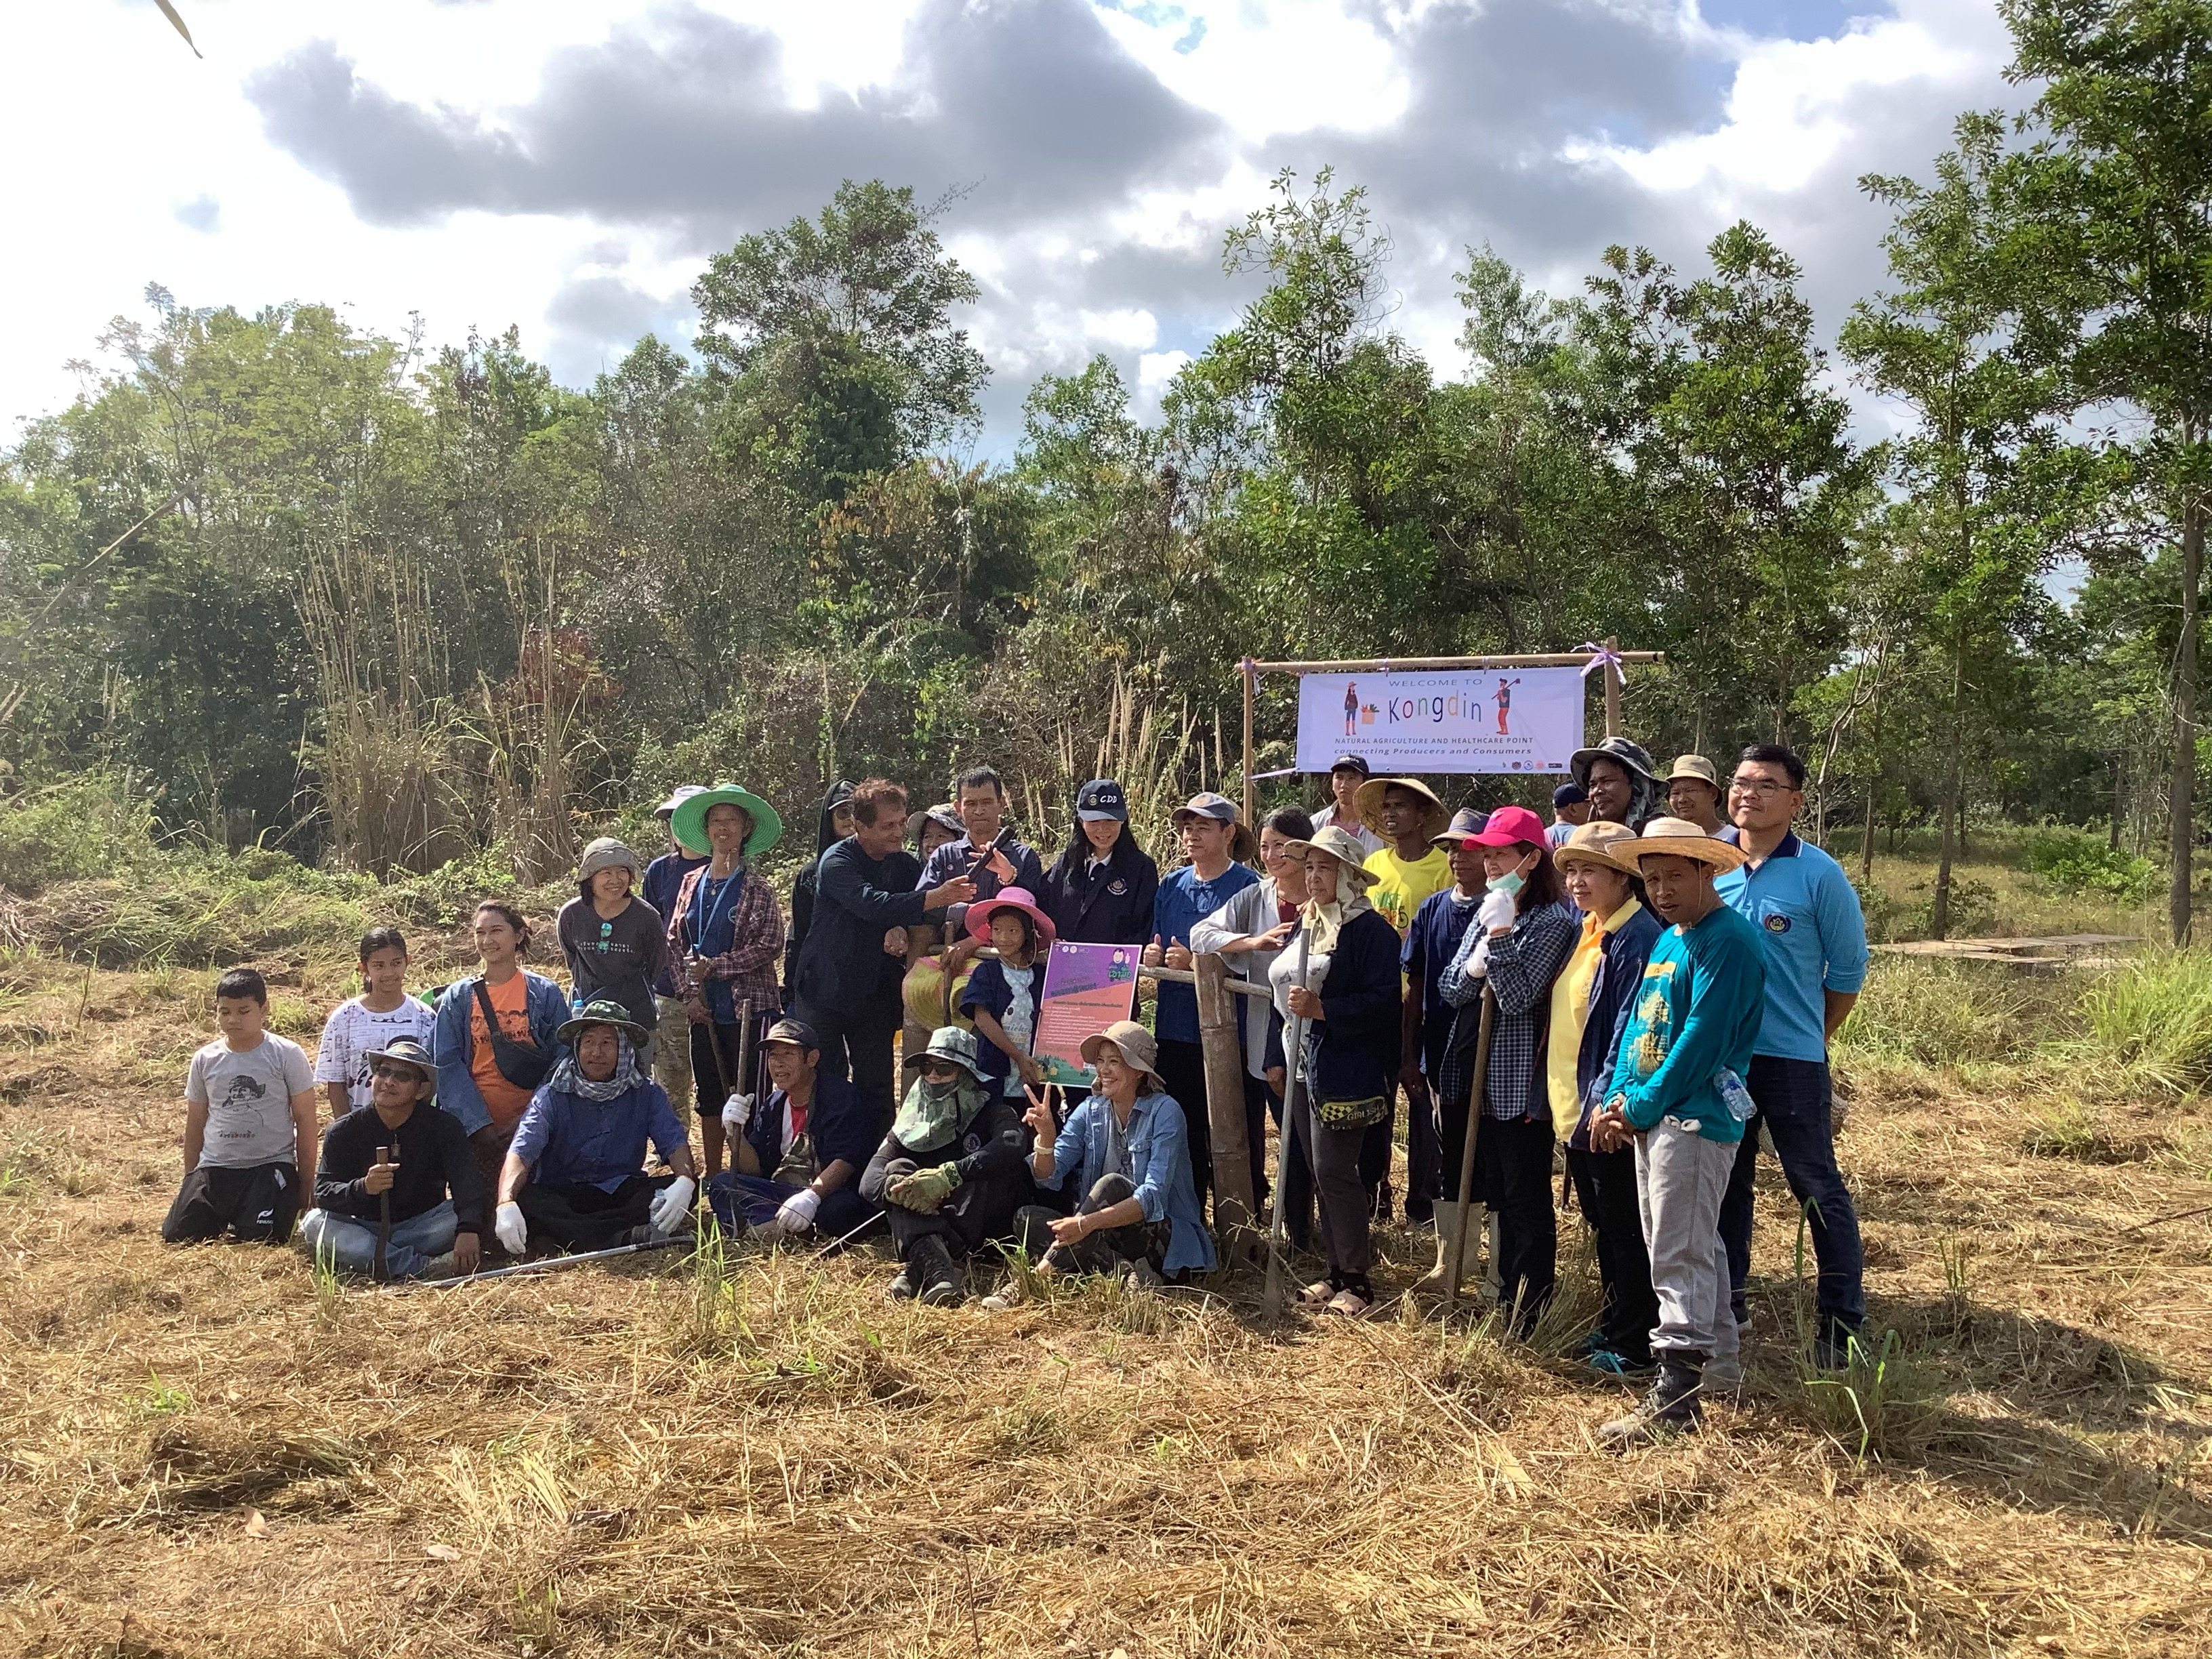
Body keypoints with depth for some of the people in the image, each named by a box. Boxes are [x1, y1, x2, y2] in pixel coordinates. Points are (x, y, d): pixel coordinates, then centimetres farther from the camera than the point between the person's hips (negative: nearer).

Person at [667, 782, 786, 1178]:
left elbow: (770, 946, -14)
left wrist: (713, 966, -15)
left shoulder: (757, 887, -6)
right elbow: (675, 941, 10)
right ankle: (712, 1178, 24)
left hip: (747, 1007, -5)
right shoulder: (692, 883, 8)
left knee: (746, 1097, -2)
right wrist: (689, 993, -1)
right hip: (704, 1010, 5)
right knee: (708, 1096, 13)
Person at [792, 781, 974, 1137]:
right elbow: (870, 904, -29)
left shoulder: (904, 863, 6)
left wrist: (901, 928, -20)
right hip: (826, 988, -4)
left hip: (876, 992, 4)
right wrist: (935, 897, -38)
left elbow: (926, 917, 3)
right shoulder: (838, 861, -12)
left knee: (876, 1086, 3)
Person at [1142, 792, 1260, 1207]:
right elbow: (1155, 950, 18)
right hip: (1175, 1027, 6)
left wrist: (1197, 962, -21)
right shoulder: (1171, 885, 12)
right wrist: (1151, 955, -4)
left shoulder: (1247, 886, -6)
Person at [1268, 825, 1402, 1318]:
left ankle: (1358, 1280, 3)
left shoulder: (1369, 928, -11)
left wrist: (1321, 1009, -25)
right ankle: (1338, 1271, 20)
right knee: (1319, 1173, 11)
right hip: (1304, 1068, 8)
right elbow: (1282, 990, 22)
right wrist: (1277, 1057, 18)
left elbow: (1384, 1000, -18)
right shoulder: (1306, 924, 15)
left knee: (1334, 1171, -8)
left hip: (1347, 1071, -8)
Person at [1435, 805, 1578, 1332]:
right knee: (1497, 1190, 17)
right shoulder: (1486, 913, 11)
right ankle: (1507, 1294, 28)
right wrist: (1472, 970, -11)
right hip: (1475, 1071, 8)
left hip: (1521, 1080, -8)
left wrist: (1499, 934, -21)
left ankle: (1531, 1307, 12)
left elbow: (1518, 996, -19)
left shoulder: (1553, 921, -12)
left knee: (1526, 1198, 2)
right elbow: (1449, 989, 9)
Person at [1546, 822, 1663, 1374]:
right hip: (1572, 1105, 9)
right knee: (1602, 1224, 18)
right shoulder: (1585, 931, 11)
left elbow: (1632, 1028, -21)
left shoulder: (1637, 938, -17)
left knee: (1625, 1230, 2)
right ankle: (1614, 1323, 31)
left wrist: (1607, 1101, -23)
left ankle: (1636, 1344, 14)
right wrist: (1557, 1092, 16)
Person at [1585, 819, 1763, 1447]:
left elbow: (1703, 1040, -19)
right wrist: (1617, 1100, 2)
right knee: (1694, 1248, 17)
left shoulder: (1728, 940, -13)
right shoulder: (1667, 939, 16)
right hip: (1651, 1114, 9)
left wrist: (1641, 1107, -13)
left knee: (1679, 1256, -8)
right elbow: (1637, 1022, 15)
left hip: (1696, 1117, -9)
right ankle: (1716, 1357, 29)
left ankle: (1676, 1394, -5)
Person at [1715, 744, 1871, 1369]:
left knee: (1818, 1189, 3)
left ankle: (1841, 1321, 15)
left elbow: (1848, 971, -1)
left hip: (1791, 1059, -4)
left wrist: (1806, 1034, 6)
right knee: (1725, 1186, 16)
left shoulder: (1819, 876, -9)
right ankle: (1724, 1307, 29)